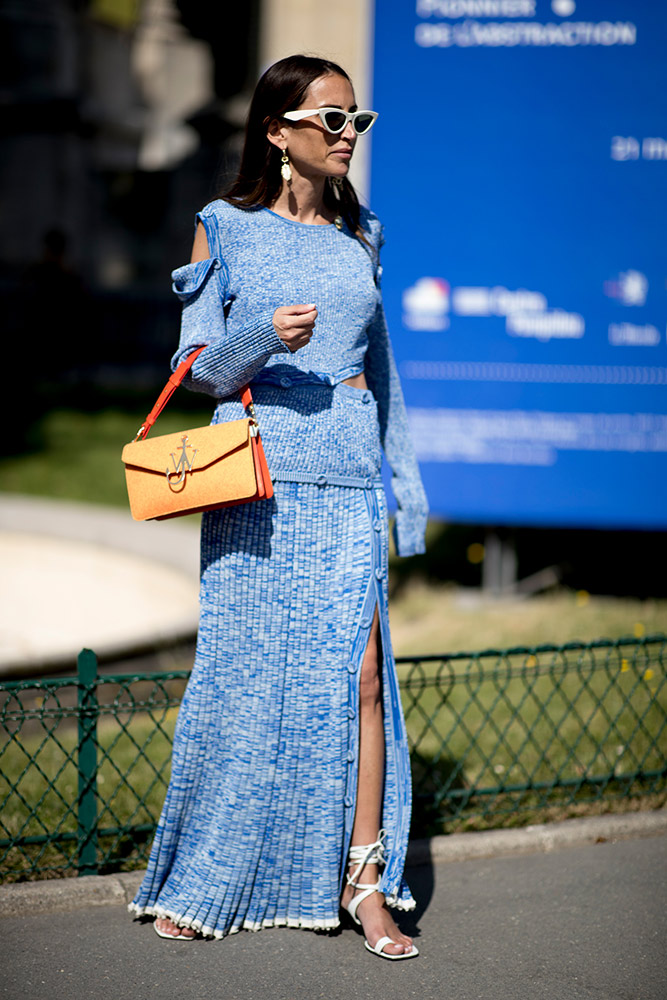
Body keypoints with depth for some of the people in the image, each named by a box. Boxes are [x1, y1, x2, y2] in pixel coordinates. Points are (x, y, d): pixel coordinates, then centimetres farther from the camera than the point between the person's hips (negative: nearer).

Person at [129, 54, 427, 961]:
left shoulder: (359, 238, 15)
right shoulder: (225, 230, 3)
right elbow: (199, 368, 0)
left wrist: (407, 487, 18)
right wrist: (265, 337, -20)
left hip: (348, 477, 3)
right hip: (258, 476, -3)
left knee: (359, 673, -7)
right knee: (244, 674, 0)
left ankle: (362, 877, 0)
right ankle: (200, 880, 15)